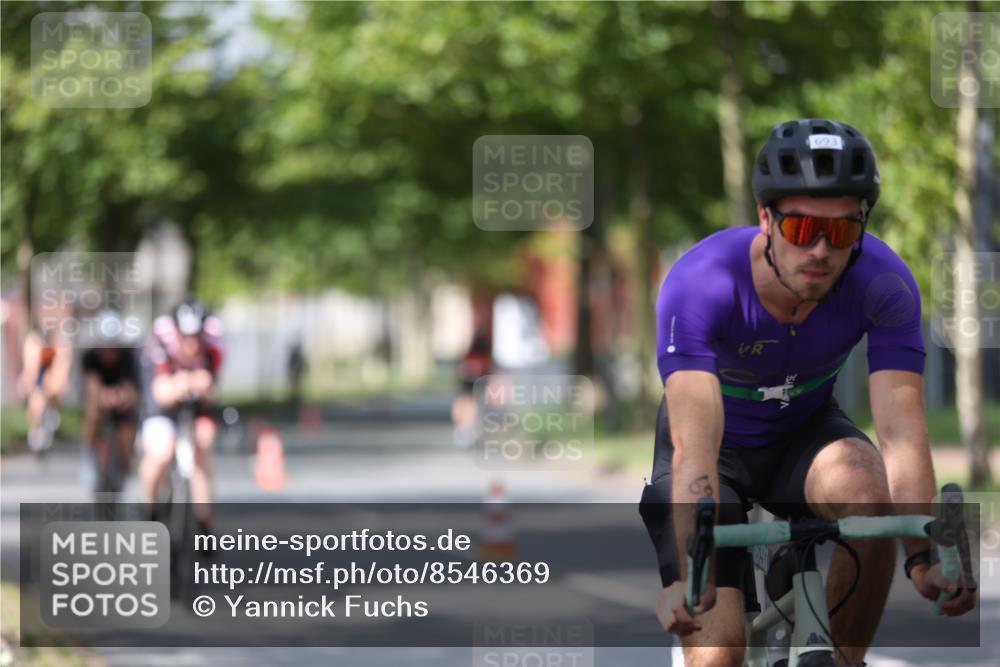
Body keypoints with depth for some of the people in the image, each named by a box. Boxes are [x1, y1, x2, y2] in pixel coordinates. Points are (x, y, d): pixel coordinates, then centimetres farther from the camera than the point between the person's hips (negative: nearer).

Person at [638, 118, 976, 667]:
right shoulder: (700, 283, -34)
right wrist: (690, 578, -57)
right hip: (721, 442, -2)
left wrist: (923, 559, -49)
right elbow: (695, 447, -44)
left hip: (804, 431, 2)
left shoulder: (884, 284, -27)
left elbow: (902, 436, -33)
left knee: (869, 494, -32)